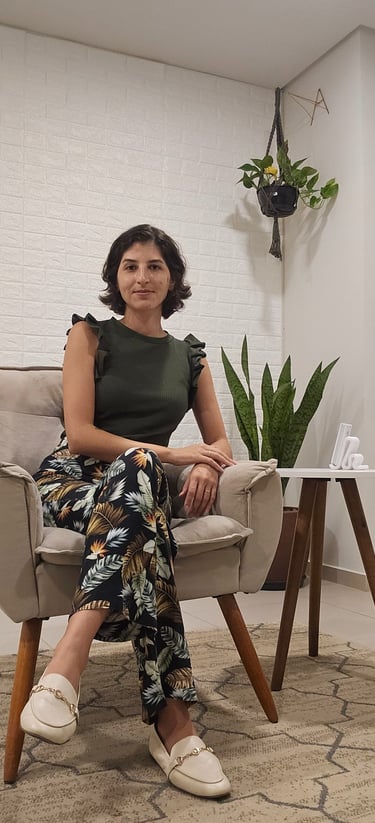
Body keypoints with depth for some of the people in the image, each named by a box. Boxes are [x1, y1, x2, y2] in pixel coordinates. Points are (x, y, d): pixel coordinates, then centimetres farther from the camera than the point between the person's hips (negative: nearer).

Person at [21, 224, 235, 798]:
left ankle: (66, 667, -46)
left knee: (136, 474, -38)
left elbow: (219, 440, 14)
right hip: (71, 479, -3)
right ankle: (171, 721, -47)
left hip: (138, 488, 3)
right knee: (138, 467, -40)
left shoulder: (190, 355, 15)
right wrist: (167, 453, -16)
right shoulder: (91, 335, 4)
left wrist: (208, 466, -12)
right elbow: (79, 434, -8)